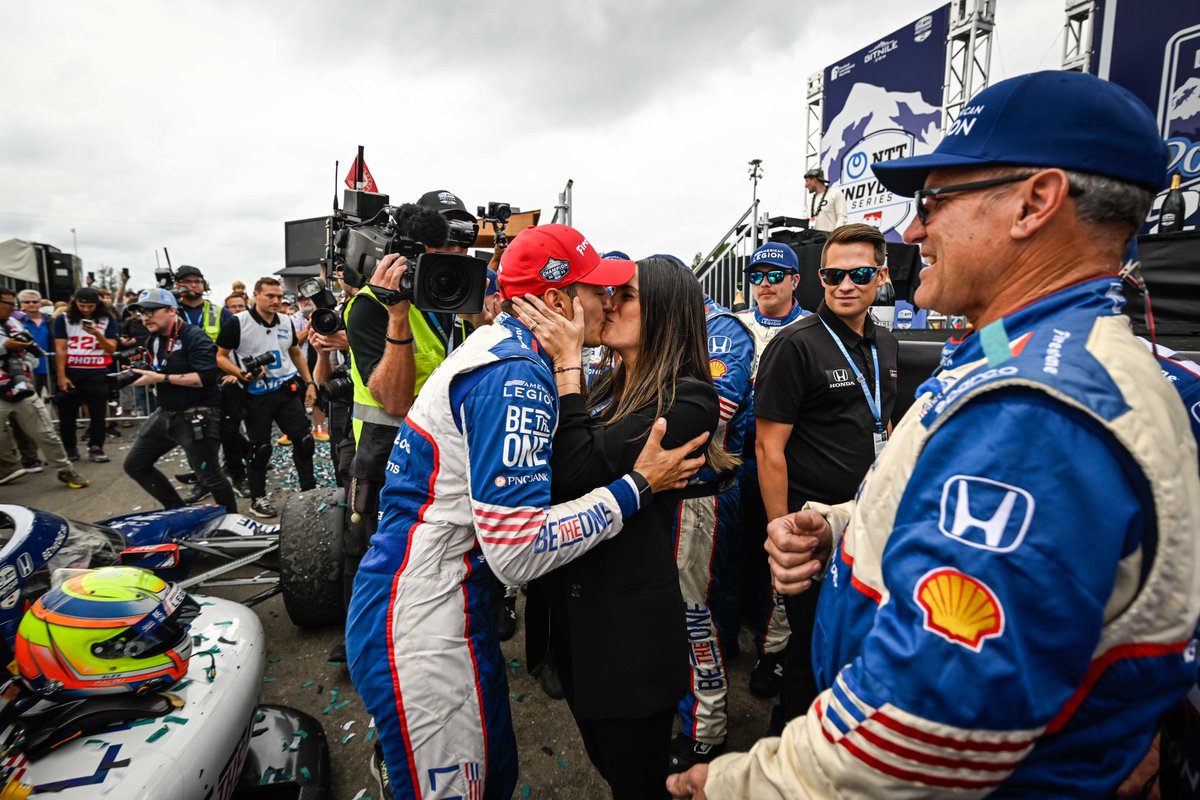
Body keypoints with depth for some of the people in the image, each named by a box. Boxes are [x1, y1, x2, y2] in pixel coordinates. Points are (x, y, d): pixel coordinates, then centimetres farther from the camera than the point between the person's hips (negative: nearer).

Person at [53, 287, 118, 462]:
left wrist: (97, 334, -19)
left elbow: (111, 349, -2)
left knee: (98, 413, 3)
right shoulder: (64, 320, 2)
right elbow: (60, 349, -1)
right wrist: (61, 375, -7)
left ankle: (96, 449, 11)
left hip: (97, 373, 0)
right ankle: (68, 449, 18)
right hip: (71, 372, 0)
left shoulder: (107, 320, 3)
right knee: (67, 414, 7)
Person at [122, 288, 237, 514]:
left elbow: (206, 377, -27)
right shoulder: (153, 340, 11)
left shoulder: (195, 337, -17)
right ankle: (178, 510, 28)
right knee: (134, 465, 17)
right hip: (165, 414, 10)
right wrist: (141, 374, 6)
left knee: (210, 478, -2)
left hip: (197, 417, -9)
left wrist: (161, 378, -24)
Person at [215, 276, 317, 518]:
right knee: (259, 448, 5)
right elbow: (220, 357, -5)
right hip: (257, 396, -4)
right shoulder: (237, 323, -9)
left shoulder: (286, 322, 7)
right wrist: (242, 374, -22)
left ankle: (309, 491, 16)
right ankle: (258, 498, 21)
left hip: (288, 390, 4)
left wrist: (309, 383, 13)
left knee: (304, 440, 3)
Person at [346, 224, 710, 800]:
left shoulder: (502, 345, 9)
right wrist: (639, 486, -18)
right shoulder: (516, 375, -23)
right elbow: (517, 551, -27)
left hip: (454, 599, 9)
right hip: (419, 622, -9)